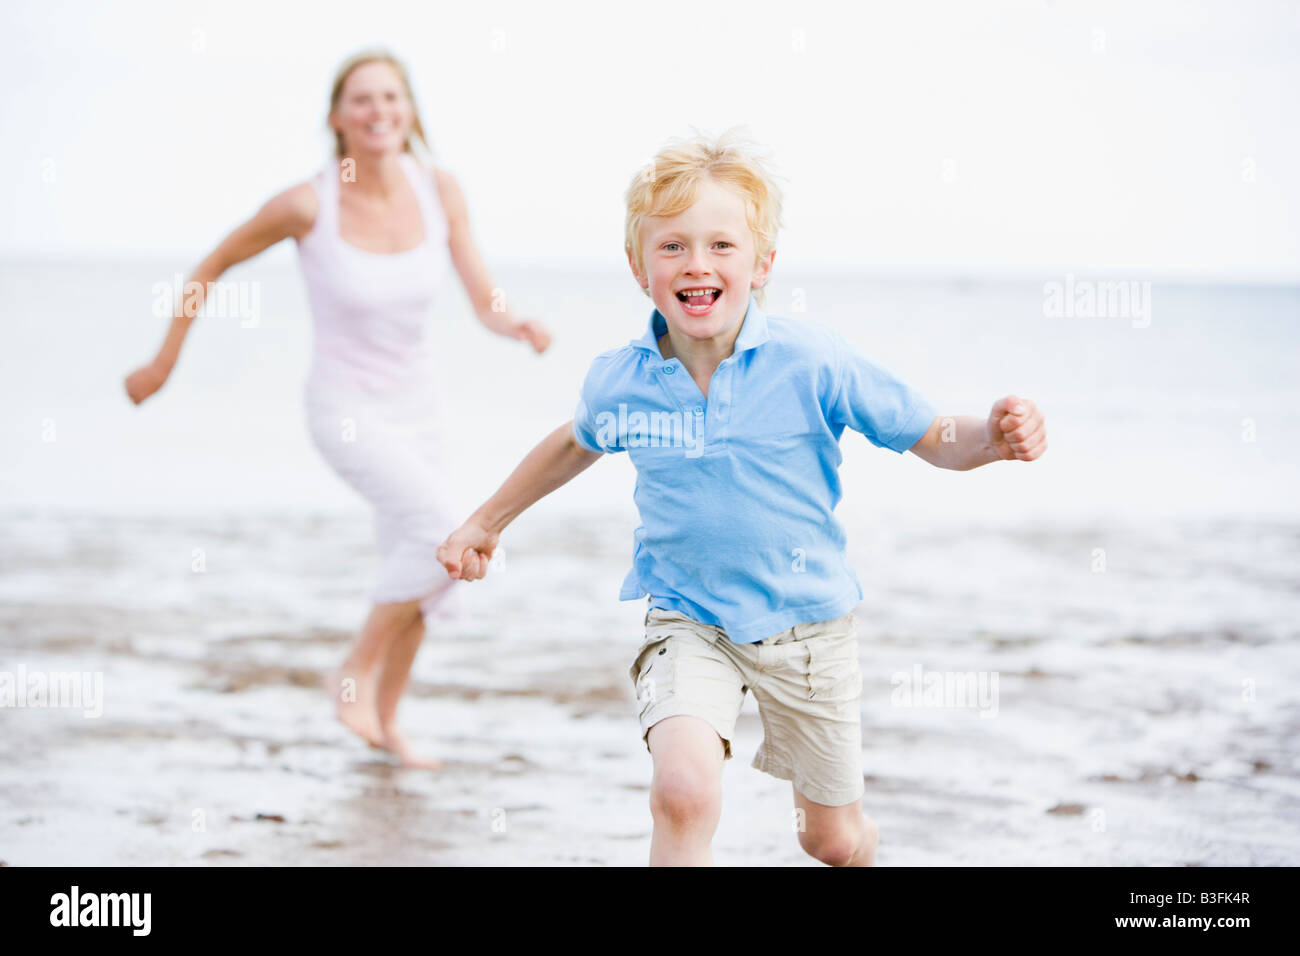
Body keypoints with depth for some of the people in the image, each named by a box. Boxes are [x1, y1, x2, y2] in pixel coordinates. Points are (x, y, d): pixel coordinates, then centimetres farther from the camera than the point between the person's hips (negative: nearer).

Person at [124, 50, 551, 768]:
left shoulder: (440, 190, -11)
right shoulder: (308, 204, -21)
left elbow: (485, 304, -11)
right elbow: (212, 266, -6)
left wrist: (520, 327, -35)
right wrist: (163, 363, 1)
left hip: (414, 406, 5)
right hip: (344, 408, -5)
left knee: (412, 575, 15)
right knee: (445, 535, -22)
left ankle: (386, 722, 36)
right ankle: (356, 670, -2)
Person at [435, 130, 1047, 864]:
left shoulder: (813, 362, -16)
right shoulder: (618, 381, -8)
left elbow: (936, 441, -10)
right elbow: (575, 445, 16)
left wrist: (996, 438, -32)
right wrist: (486, 522, 26)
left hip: (805, 621, 0)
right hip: (688, 621, 0)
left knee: (835, 841, 16)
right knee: (684, 792, -29)